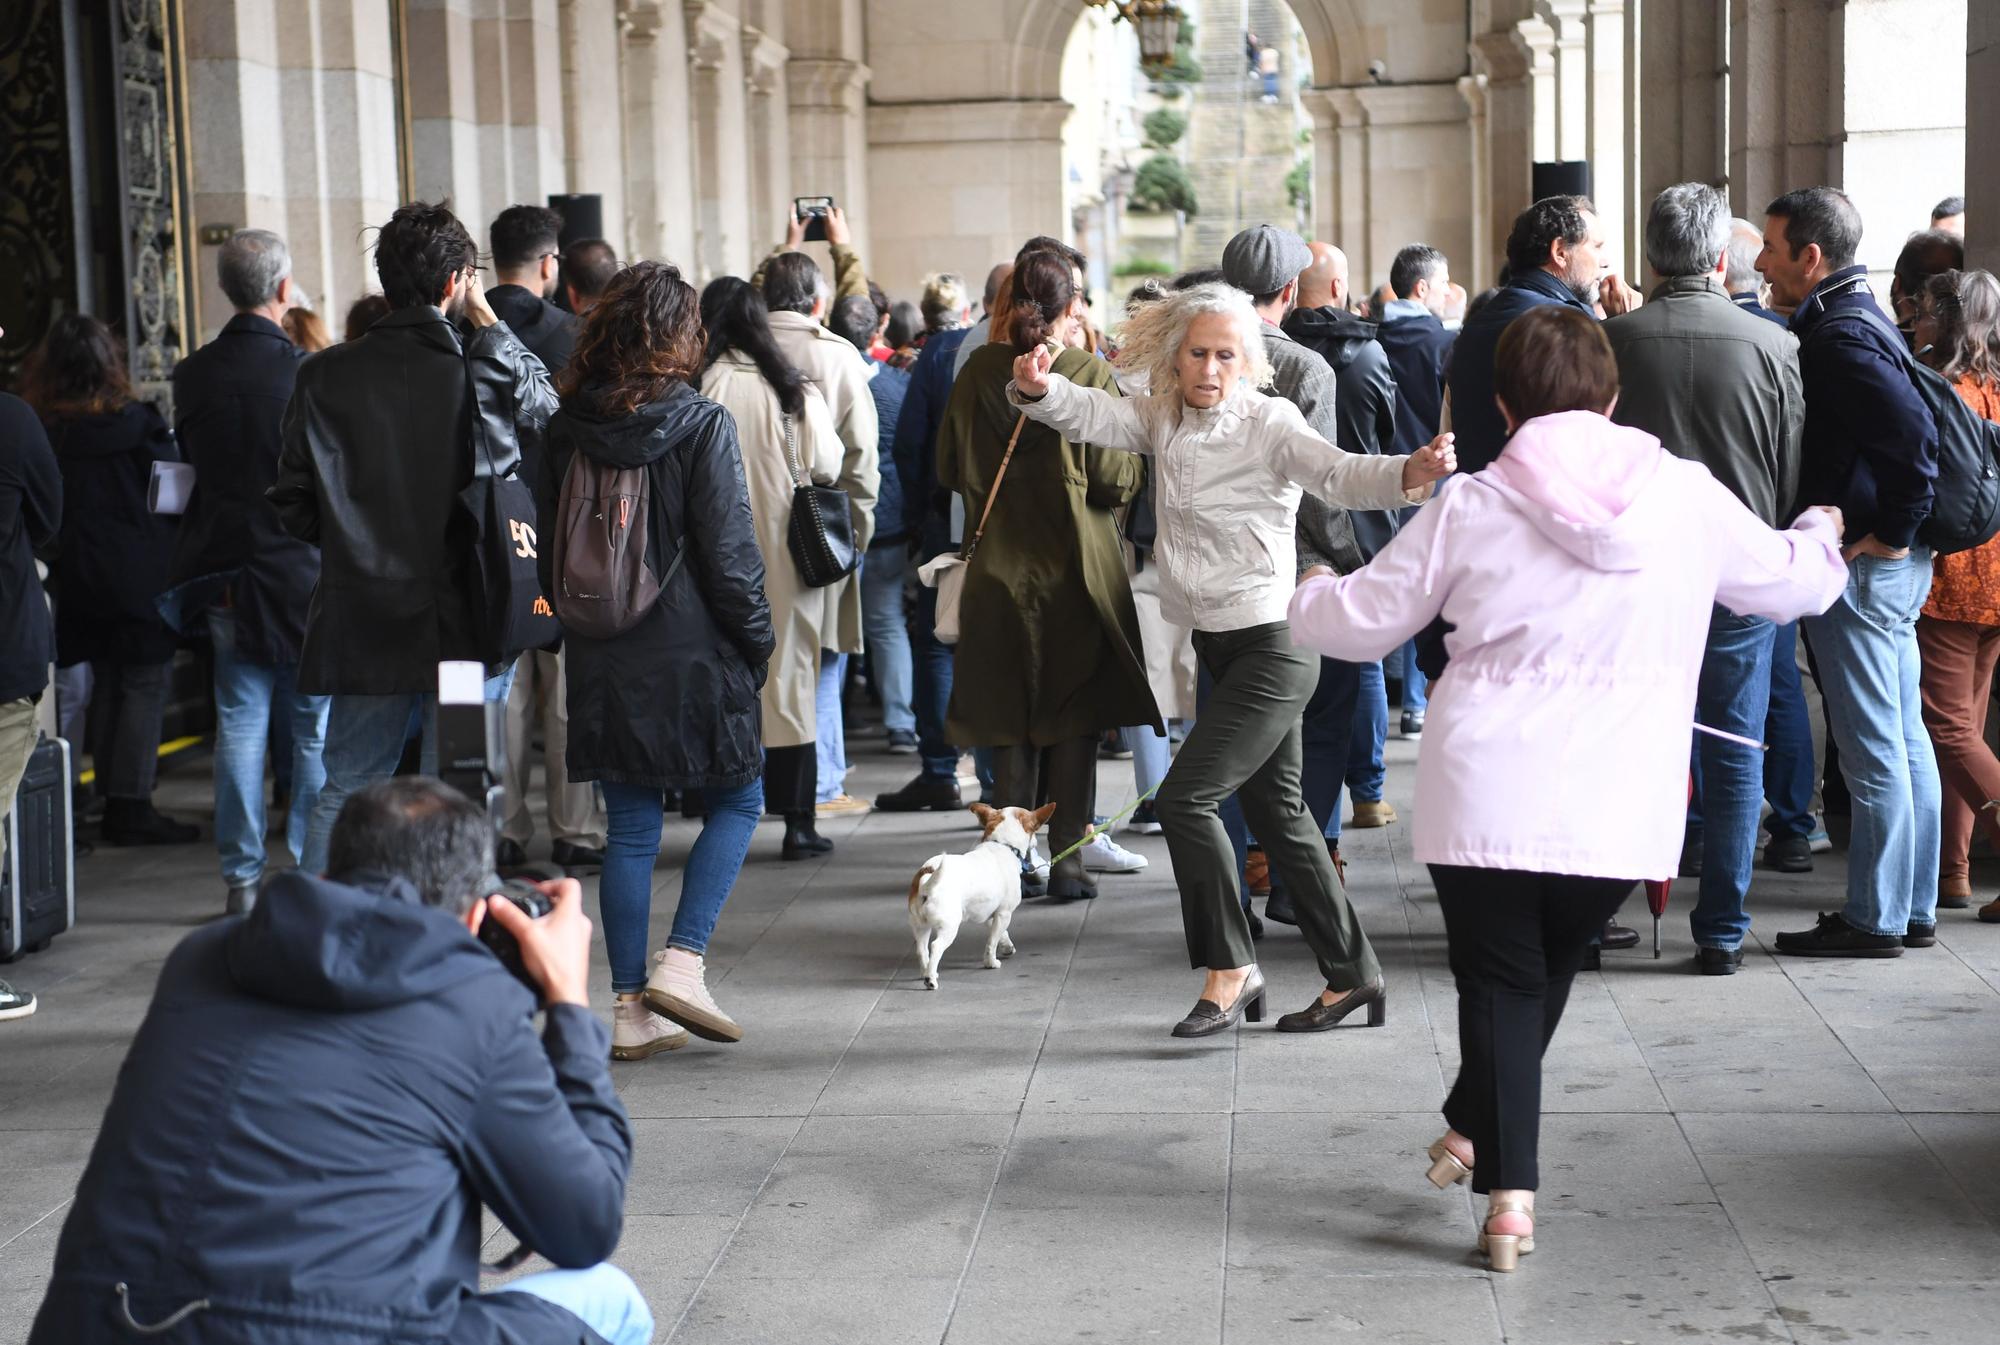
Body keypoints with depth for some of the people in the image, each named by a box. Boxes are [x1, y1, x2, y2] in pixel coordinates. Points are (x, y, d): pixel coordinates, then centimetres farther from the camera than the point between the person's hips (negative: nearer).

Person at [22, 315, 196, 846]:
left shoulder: (42, 430, -1)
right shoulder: (134, 423, -12)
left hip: (80, 581, 5)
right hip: (141, 577, -5)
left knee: (106, 684, 14)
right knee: (145, 685, 0)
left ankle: (114, 802, 18)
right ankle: (132, 806, -3)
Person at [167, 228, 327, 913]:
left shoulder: (193, 375, 0)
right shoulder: (307, 372, -14)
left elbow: (191, 463, 9)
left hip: (226, 574, 4)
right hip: (305, 569, -4)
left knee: (239, 727, 9)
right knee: (316, 731, 5)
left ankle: (242, 878, 12)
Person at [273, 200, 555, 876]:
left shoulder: (323, 376, -3)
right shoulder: (490, 370, -9)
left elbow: (294, 503, 2)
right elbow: (550, 415, 14)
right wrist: (486, 320, 12)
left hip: (364, 621, 2)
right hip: (469, 618, -2)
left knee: (345, 789, 13)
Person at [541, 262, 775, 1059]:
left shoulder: (566, 428, 3)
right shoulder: (700, 425, -11)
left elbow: (548, 544, 9)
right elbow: (729, 550, -11)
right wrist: (756, 641, 1)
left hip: (600, 659, 5)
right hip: (690, 653, -4)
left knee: (630, 828, 10)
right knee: (737, 800, 13)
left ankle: (631, 1009, 10)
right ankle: (680, 963, -1)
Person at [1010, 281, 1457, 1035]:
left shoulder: (1268, 421, -14)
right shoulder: (1164, 420, 6)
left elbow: (1337, 475, -28)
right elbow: (1091, 415, -2)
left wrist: (1408, 474, -48)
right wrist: (1038, 388, -24)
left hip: (1271, 646, -8)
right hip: (1219, 645, 9)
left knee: (1186, 797, -13)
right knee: (1277, 812, 14)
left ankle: (1231, 968, 1)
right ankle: (1352, 975, 25)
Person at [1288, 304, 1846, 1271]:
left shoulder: (1471, 508, -2)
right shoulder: (1689, 496, 2)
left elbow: (1364, 621, 8)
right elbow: (1790, 582, 18)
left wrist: (1311, 596, 31)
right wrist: (1822, 535, 42)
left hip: (1484, 796, -1)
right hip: (1619, 812, 1)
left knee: (1499, 983, 9)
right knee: (1549, 973, 21)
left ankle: (1508, 1195, 3)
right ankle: (1471, 1132, 31)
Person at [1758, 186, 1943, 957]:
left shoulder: (1839, 335, -17)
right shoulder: (1859, 320, 14)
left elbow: (1914, 435, -28)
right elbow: (1909, 430, 20)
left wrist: (1891, 533, -19)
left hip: (1861, 567, -10)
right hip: (1896, 567, 10)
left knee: (1873, 749, -3)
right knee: (1904, 740, 13)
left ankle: (1874, 919, 4)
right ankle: (1914, 910, 21)